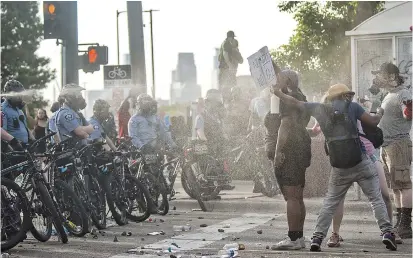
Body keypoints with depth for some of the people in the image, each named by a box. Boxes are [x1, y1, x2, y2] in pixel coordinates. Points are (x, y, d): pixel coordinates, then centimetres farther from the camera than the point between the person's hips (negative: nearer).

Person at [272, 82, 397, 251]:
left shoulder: (319, 109, 7)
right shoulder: (352, 107, 2)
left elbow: (294, 102, 10)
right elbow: (373, 122, 4)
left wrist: (278, 91, 23)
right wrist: (380, 113, 26)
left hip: (339, 168, 2)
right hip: (361, 163, -2)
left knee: (329, 204, 13)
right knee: (376, 199, 5)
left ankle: (317, 238, 7)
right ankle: (387, 232, -6)